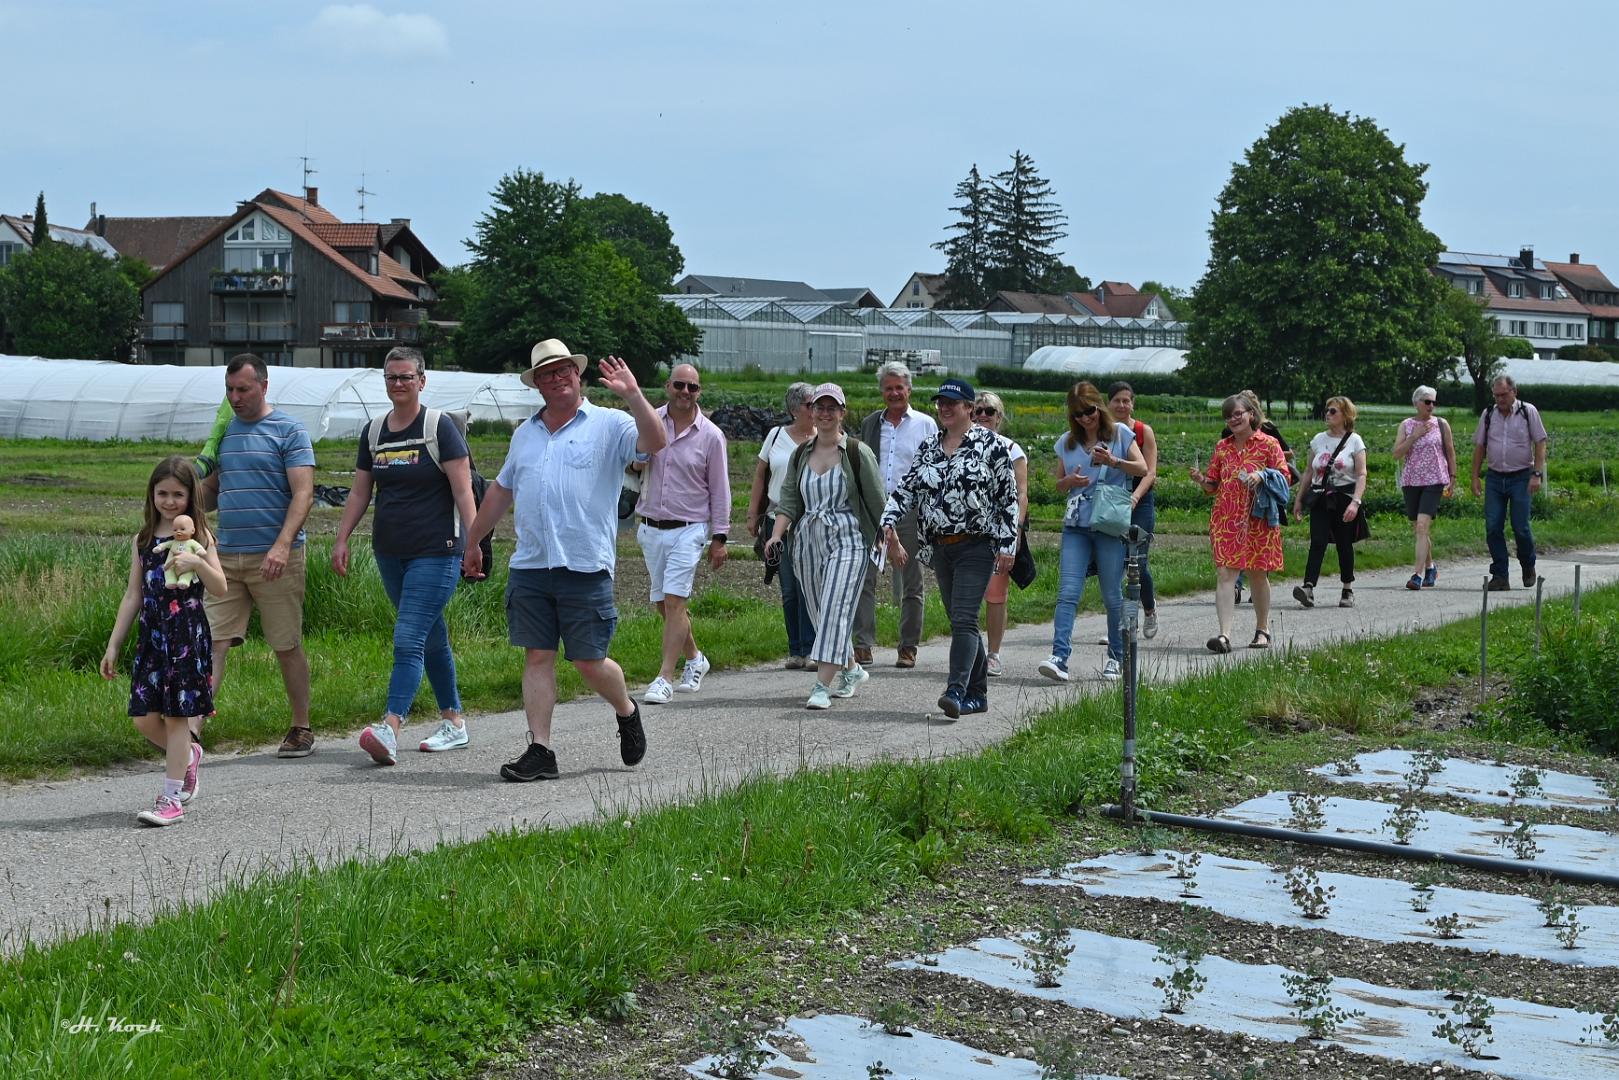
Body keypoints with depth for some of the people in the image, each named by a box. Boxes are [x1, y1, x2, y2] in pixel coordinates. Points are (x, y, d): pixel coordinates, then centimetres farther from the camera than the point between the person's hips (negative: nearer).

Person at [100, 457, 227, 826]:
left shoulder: (198, 535, 0)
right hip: (151, 634, 4)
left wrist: (198, 563, -23)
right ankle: (188, 756, 30)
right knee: (144, 718, 1)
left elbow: (221, 588, -5)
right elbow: (133, 596, 12)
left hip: (188, 635, -4)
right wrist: (113, 646, 11)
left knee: (176, 715, -3)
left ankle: (171, 798, 2)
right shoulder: (142, 540, 10)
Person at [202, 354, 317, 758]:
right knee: (213, 643, -5)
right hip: (227, 557, 5)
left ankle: (301, 729, 18)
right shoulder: (224, 433, 15)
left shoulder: (289, 431, -3)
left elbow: (303, 494, -11)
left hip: (275, 559, -5)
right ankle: (192, 730, -10)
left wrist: (282, 546, -23)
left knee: (287, 647, 4)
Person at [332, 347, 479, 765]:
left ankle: (390, 730, -25)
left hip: (435, 552, -6)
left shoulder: (439, 426, -7)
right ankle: (454, 722, 23)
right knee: (432, 639, 14)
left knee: (408, 640, -16)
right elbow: (360, 491, 15)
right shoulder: (374, 432, 11)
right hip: (390, 553, 6)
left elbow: (463, 489, -11)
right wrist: (342, 538, 5)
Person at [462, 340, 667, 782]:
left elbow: (655, 442, -17)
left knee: (589, 662, 0)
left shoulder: (609, 425, 1)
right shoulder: (525, 433, 18)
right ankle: (540, 751, 3)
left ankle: (626, 711, 29)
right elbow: (500, 490, 27)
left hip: (585, 568, -4)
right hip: (529, 568, 4)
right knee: (537, 657, 1)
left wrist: (633, 396, -27)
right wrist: (472, 542, 30)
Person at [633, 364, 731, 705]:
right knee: (662, 603, 11)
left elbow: (720, 490, 2)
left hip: (688, 530, -4)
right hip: (651, 529, 4)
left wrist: (719, 537, -1)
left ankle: (665, 678, -11)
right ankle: (694, 659, 32)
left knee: (674, 600, -13)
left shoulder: (711, 436, -2)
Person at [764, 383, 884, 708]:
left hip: (847, 540, -5)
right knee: (820, 613, 11)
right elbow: (789, 500, 7)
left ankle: (823, 686, -19)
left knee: (834, 611, -15)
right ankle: (851, 670, 33)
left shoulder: (858, 453, -3)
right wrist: (776, 535, -7)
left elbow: (877, 501, 0)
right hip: (808, 541, 5)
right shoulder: (801, 454, 10)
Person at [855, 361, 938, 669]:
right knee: (864, 578, -4)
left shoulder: (925, 424, 5)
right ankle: (863, 645, -1)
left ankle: (908, 647, 11)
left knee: (910, 583, 5)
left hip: (910, 511, -2)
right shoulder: (870, 424, 13)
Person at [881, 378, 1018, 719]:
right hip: (941, 548, 6)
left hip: (976, 547, -6)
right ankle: (977, 694, 17)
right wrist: (889, 523, -4)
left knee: (964, 619, -16)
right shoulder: (928, 447, 12)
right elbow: (906, 488, 12)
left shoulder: (991, 444, -4)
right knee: (960, 622, 10)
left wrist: (1007, 546, -9)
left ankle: (956, 691, -24)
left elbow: (1008, 497, -4)